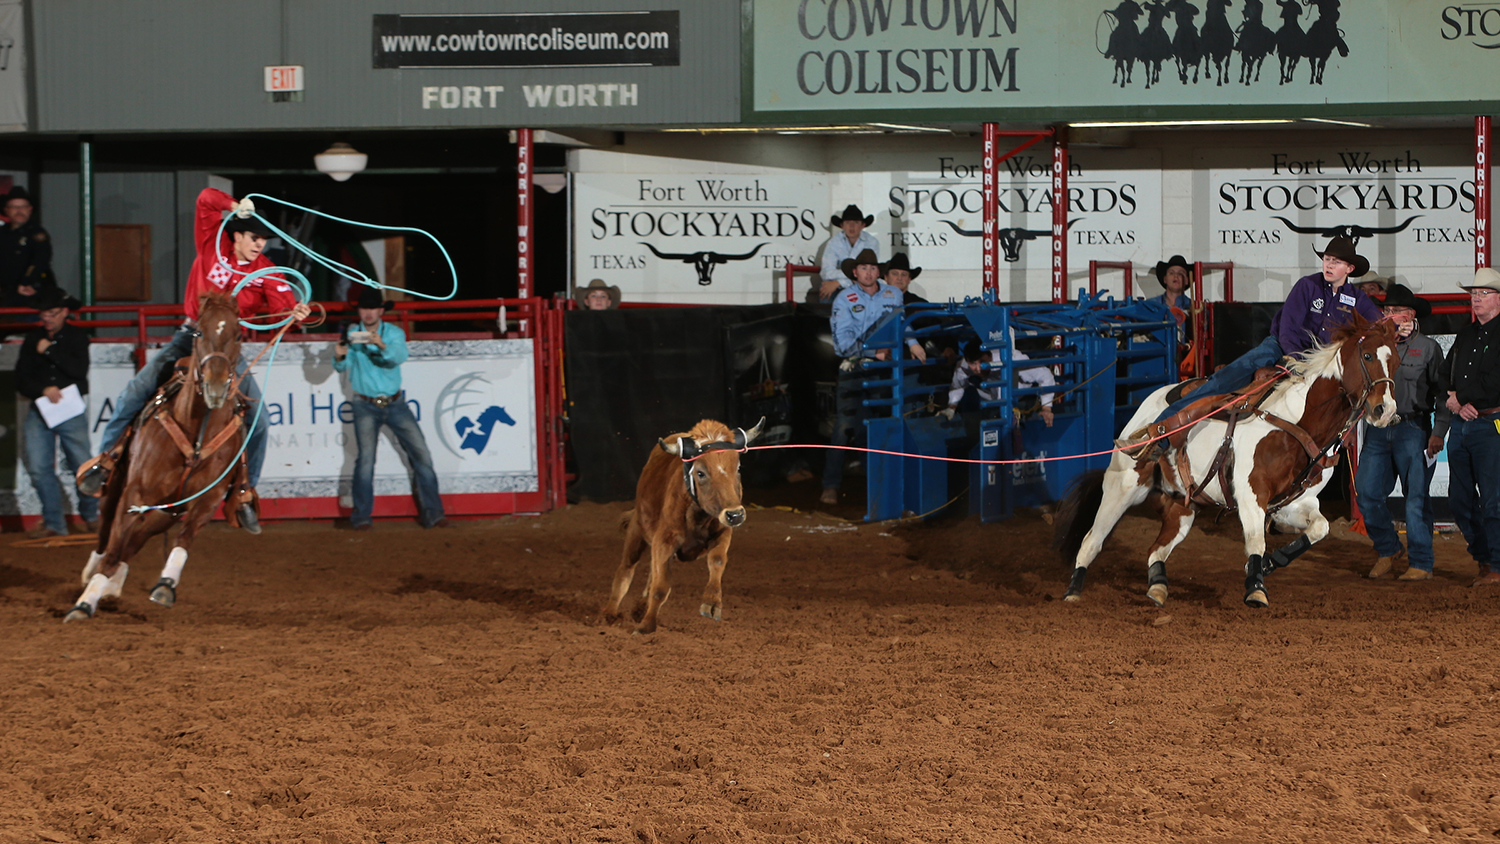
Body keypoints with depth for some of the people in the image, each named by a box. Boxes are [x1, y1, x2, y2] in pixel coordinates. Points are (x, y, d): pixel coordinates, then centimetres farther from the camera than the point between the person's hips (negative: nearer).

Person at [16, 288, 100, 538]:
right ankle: (54, 523, 7)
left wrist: (49, 350, -14)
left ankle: (90, 515, 22)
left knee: (82, 466, -1)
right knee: (39, 469, -4)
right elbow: (21, 379, 3)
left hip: (71, 411, -3)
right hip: (39, 411, 3)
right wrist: (43, 390, -16)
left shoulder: (76, 337, 1)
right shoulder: (32, 340, 8)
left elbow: (79, 370, -15)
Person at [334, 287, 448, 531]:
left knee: (420, 453, -3)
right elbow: (343, 367, -8)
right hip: (366, 407, -2)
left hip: (395, 403, 2)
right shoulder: (352, 334, 1)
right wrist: (339, 356, -32)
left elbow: (398, 357, -19)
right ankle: (361, 517, -8)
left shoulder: (394, 333, 1)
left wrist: (381, 345, -39)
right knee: (366, 458, -13)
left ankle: (432, 513, 2)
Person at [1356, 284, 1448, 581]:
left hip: (1413, 428, -4)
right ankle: (1388, 550, 18)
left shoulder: (1428, 347, 3)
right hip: (1377, 429, 4)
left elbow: (1442, 392, -1)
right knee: (1367, 493, -1)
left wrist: (1439, 432, -10)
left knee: (1416, 497, -2)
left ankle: (1420, 564, 4)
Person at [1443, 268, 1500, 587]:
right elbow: (1446, 375, 18)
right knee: (1460, 498, 9)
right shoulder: (1465, 334, 18)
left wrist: (1462, 398, -8)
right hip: (1461, 424, 8)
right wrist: (1454, 400, -2)